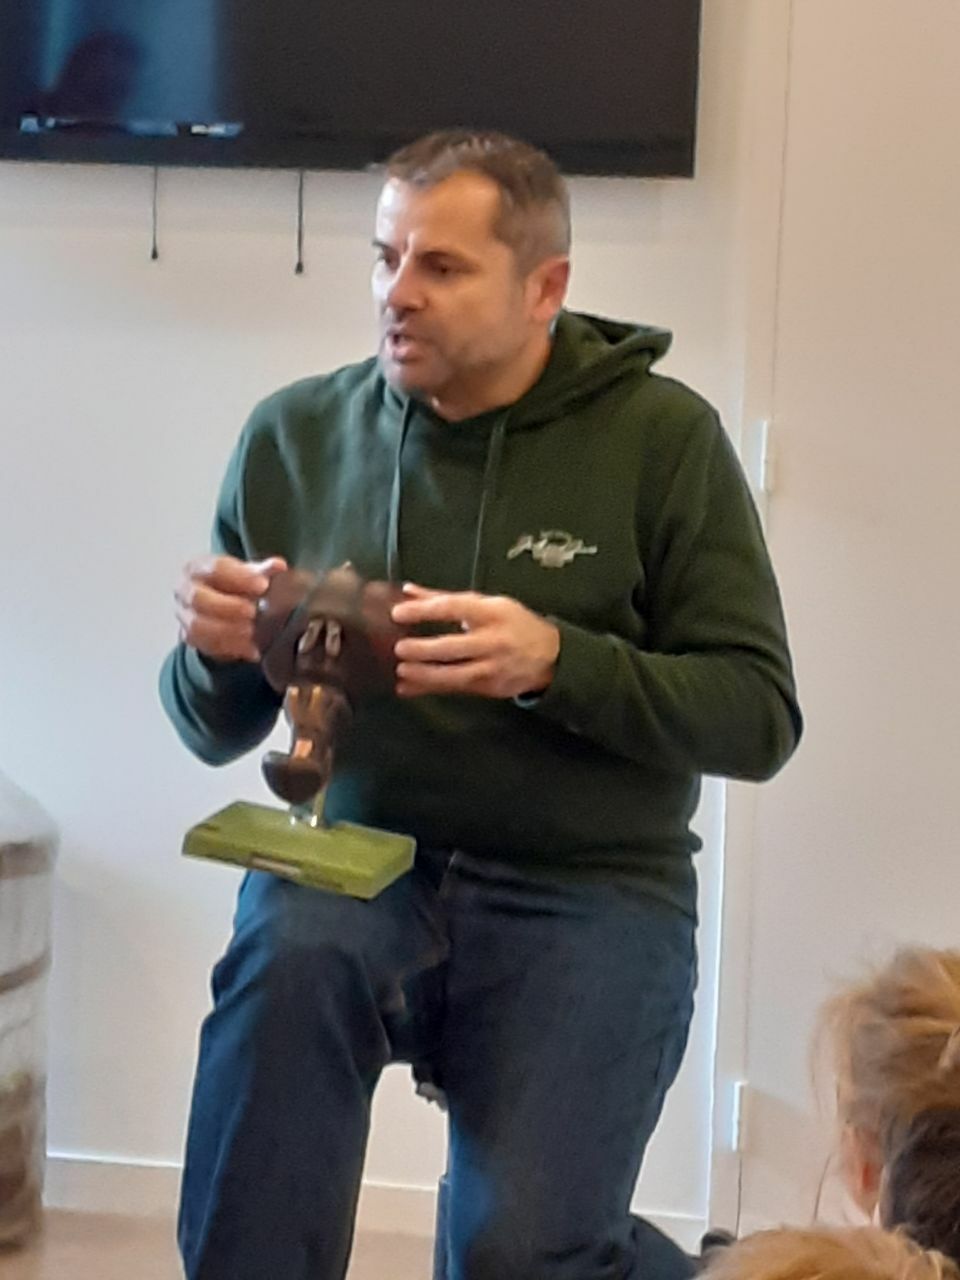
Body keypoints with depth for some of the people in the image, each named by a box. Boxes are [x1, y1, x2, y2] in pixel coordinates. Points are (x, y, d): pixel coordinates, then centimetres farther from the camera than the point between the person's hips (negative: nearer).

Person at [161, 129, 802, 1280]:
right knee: (288, 948, -32)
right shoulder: (295, 437, 4)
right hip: (361, 857, 2)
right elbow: (215, 733, 12)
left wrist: (554, 661, -20)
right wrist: (218, 653, -12)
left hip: (588, 888, -2)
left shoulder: (662, 437, -2)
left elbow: (757, 717, -5)